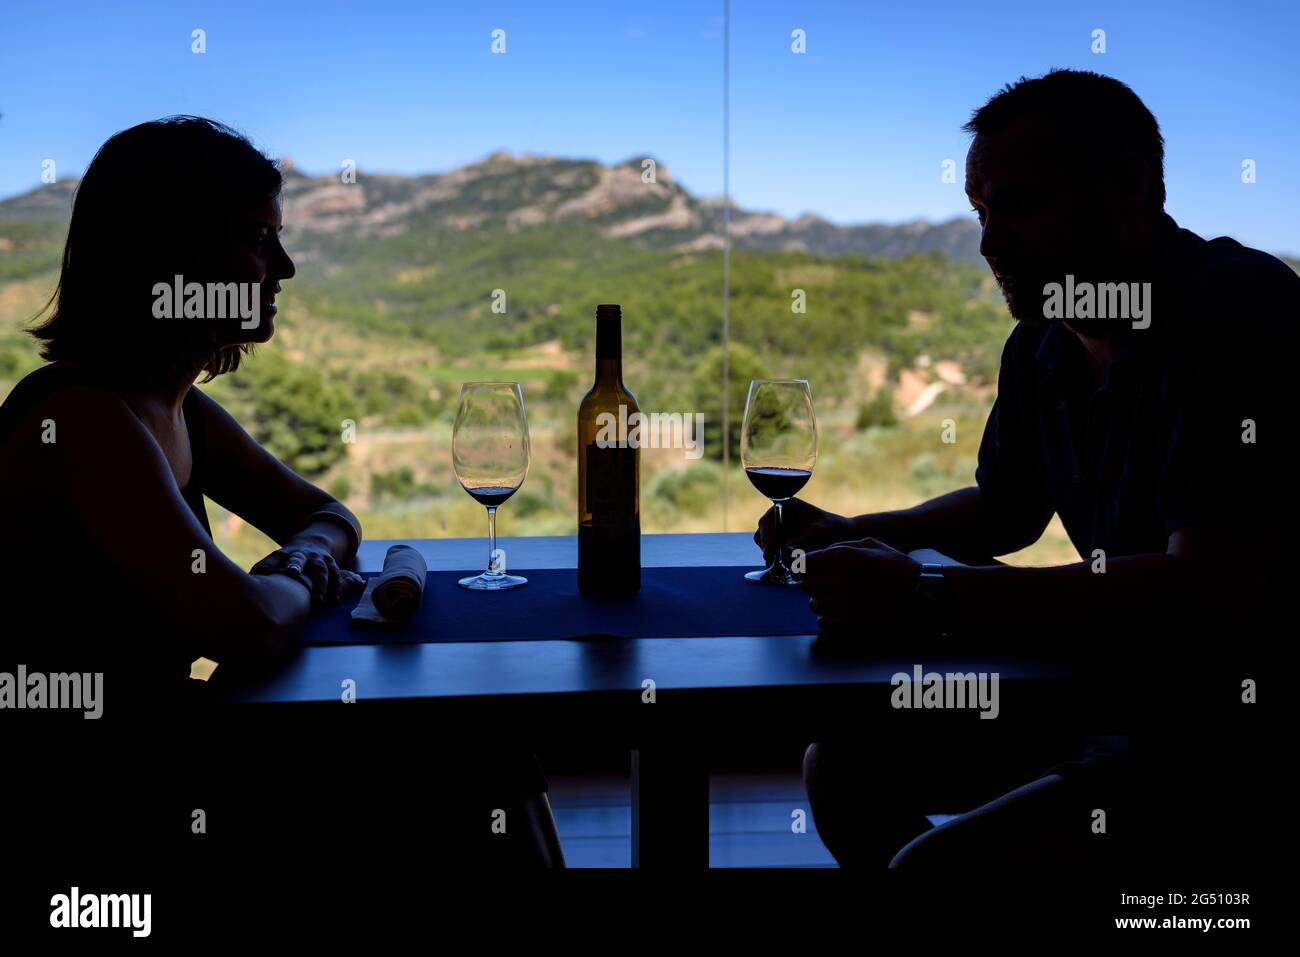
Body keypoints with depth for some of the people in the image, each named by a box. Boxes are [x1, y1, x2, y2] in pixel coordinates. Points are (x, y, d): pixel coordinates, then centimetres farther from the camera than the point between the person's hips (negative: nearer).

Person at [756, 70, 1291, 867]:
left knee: (937, 858, -23)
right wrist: (848, 535, 6)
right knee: (846, 764, 9)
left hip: (1244, 743, -8)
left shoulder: (1238, 310, -21)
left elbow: (1210, 589, -31)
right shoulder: (1041, 348, 4)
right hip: (1126, 705, 8)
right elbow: (1007, 509, 22)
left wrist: (927, 597, -30)